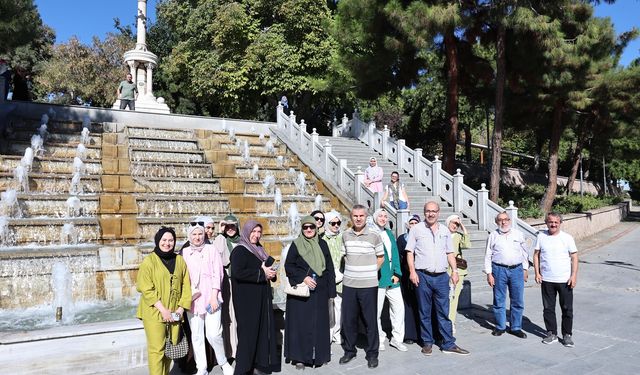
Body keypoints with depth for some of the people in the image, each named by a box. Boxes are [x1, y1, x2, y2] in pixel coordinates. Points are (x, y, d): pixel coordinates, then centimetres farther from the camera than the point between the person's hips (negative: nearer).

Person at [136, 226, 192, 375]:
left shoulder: (180, 260, 7)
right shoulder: (149, 261, -5)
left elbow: (186, 285, 9)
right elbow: (146, 289, -11)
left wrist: (181, 307, -2)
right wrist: (162, 309, -15)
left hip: (173, 313, 4)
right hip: (154, 312, -4)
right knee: (157, 349, -4)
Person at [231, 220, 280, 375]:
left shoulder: (259, 250, 15)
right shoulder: (239, 251, -10)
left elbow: (266, 267, 25)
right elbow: (237, 272, -24)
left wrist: (270, 273, 0)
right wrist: (262, 273, -21)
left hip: (262, 298, 8)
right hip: (247, 299, -8)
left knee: (264, 329, 9)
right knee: (249, 332, -3)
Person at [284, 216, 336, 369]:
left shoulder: (322, 244, 8)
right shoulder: (296, 244, 0)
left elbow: (329, 267, 9)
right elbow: (288, 266, -4)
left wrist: (331, 290, 5)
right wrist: (303, 277, -17)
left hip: (319, 292, 3)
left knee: (319, 323, 7)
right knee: (301, 322, 1)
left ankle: (319, 354, 20)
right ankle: (299, 357, 11)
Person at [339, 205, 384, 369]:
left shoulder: (374, 235, -5)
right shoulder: (345, 235, 5)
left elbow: (380, 257, 5)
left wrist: (369, 272, 1)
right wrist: (352, 270, 10)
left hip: (368, 285, -3)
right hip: (349, 284, 3)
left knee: (370, 320, 4)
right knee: (348, 319, 11)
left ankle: (372, 354, 20)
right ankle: (349, 350, 29)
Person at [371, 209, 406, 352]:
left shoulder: (389, 233, 16)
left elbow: (395, 254, 13)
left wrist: (397, 273, 3)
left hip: (392, 277, 6)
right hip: (377, 278, -6)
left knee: (399, 306, 6)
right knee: (376, 310, 1)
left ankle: (397, 339, 19)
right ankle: (379, 340, 17)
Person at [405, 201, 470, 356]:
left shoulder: (445, 230, 11)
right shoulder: (416, 229, 0)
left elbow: (450, 253, 16)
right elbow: (410, 252, -2)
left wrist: (454, 270, 5)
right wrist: (412, 271, -10)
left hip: (441, 276, 3)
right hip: (423, 276, -3)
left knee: (444, 312, 6)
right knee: (425, 312, 7)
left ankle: (448, 344, 13)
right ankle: (427, 343, 18)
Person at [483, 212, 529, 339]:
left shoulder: (518, 234, 9)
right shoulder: (493, 236, 4)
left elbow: (524, 252, 15)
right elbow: (488, 256, 4)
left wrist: (525, 269, 11)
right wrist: (489, 273, -1)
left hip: (517, 269, 1)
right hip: (499, 270, -1)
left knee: (517, 301, 5)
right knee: (499, 300, 5)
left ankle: (516, 327, 18)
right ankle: (500, 327, 19)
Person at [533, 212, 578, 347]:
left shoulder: (567, 238, -3)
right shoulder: (541, 236, 1)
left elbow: (574, 257, -1)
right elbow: (536, 255, 6)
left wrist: (574, 275, -8)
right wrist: (537, 273, 0)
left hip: (565, 280, -1)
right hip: (546, 280, 2)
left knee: (567, 309, 6)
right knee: (548, 308, 10)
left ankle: (567, 335, 20)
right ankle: (551, 333, 23)